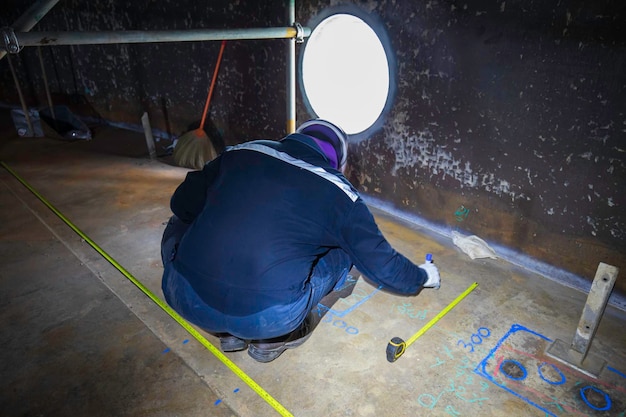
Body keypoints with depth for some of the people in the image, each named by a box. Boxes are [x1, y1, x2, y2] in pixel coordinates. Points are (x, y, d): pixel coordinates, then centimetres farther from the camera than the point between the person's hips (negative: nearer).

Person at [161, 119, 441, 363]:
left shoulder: (243, 152, 11)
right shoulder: (339, 193, 6)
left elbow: (182, 204, 17)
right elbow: (383, 266, 14)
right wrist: (423, 277, 34)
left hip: (186, 299, 3)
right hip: (267, 317, -1)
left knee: (179, 226, 32)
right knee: (344, 250, 20)